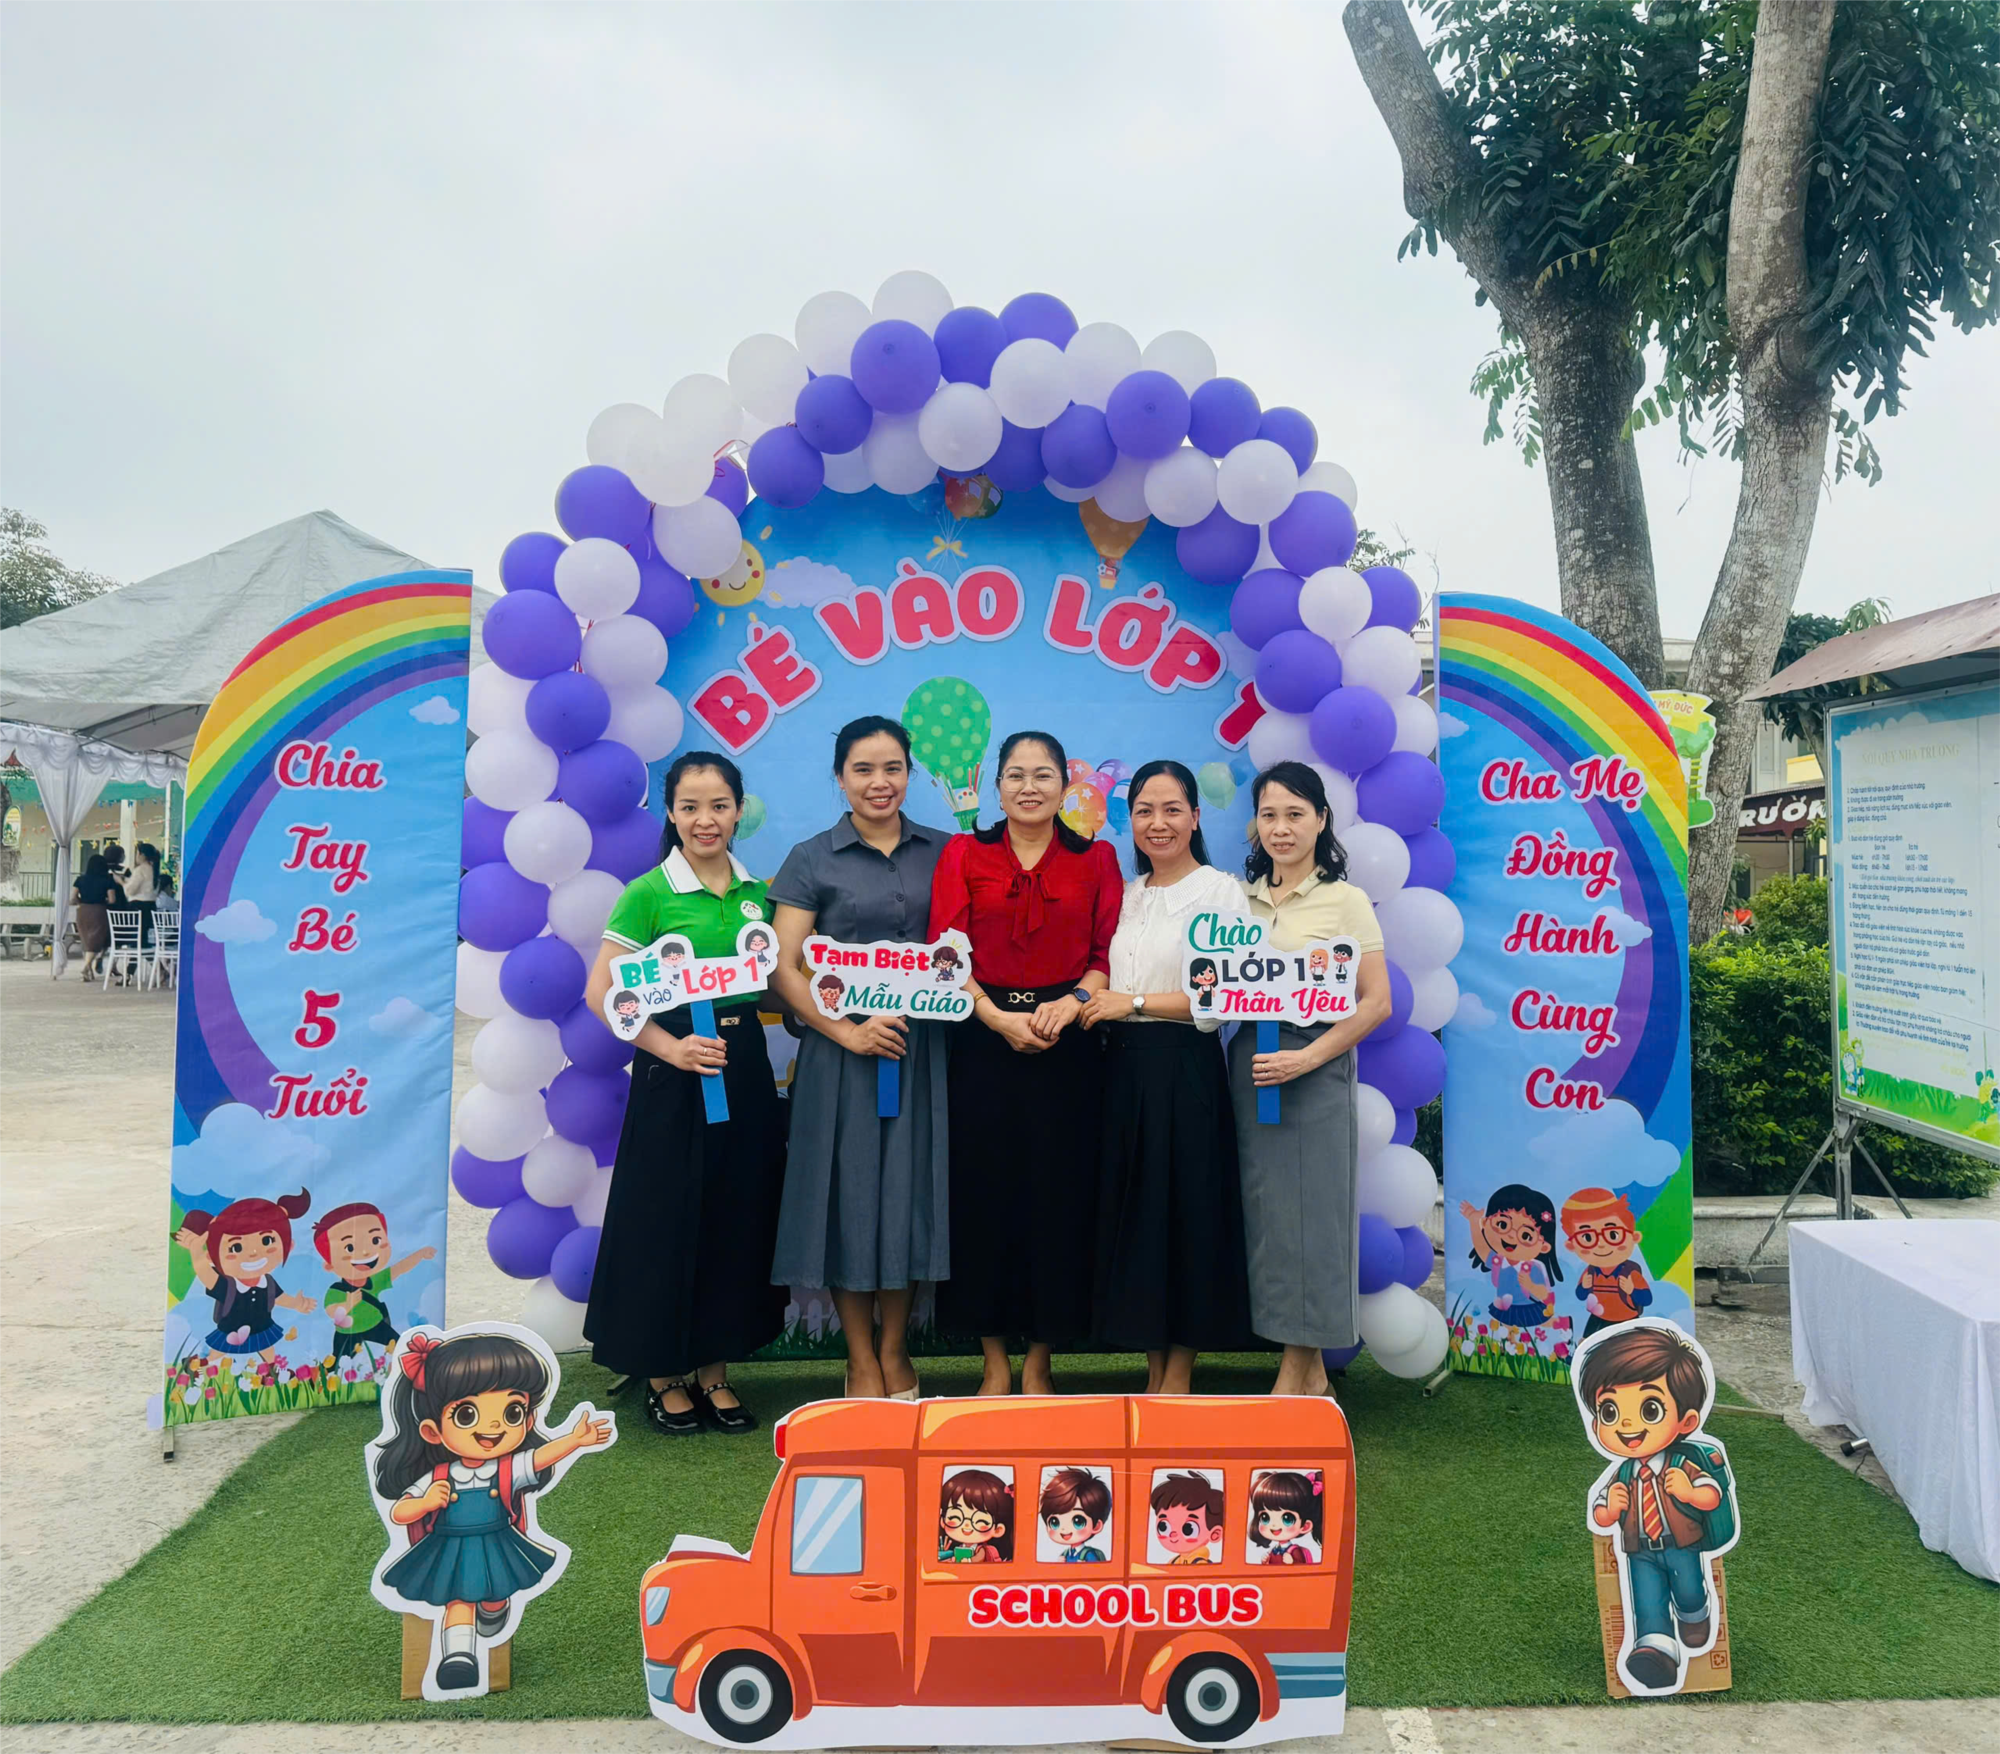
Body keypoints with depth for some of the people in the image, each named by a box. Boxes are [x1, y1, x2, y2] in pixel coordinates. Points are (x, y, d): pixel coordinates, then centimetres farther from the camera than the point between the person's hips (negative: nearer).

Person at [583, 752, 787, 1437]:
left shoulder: (756, 892, 8)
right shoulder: (648, 893, -7)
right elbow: (600, 993, -10)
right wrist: (671, 1046, -18)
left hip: (745, 1071, 5)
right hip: (674, 1075, -5)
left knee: (738, 1219, 10)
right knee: (668, 1220, 3)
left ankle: (714, 1372, 25)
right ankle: (664, 1376, 21)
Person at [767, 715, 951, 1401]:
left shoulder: (943, 851, 9)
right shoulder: (812, 860, 1)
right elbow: (785, 969, -4)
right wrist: (848, 1031, -14)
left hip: (923, 1047, 2)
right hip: (843, 1051, -2)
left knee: (909, 1191, 7)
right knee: (849, 1192, 2)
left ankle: (895, 1353, 24)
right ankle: (861, 1362, 17)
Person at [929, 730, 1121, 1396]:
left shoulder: (1096, 860, 9)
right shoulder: (963, 855, 7)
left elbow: (1109, 955, 3)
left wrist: (1070, 1003, -15)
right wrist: (999, 1017, -14)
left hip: (1066, 1046, 0)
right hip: (983, 1043, 0)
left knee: (1057, 1197, 3)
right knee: (984, 1194, 2)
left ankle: (1039, 1360, 18)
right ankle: (995, 1360, 17)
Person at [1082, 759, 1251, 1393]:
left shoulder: (1220, 890, -4)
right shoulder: (1125, 895, 15)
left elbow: (1225, 994, -12)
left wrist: (1135, 1003, -12)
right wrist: (1082, 1001, 0)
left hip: (1184, 1071, -6)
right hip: (1124, 1068, 6)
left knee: (1185, 1212, 0)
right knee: (1133, 1211, 8)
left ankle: (1179, 1376, 12)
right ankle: (1153, 1369, 21)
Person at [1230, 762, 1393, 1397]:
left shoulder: (1345, 900, -2)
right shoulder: (1244, 899, 11)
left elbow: (1376, 1001, -7)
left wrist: (1308, 1058, -16)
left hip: (1313, 1068, -5)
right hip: (1249, 1066, 5)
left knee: (1307, 1206, -1)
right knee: (1264, 1207, 6)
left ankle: (1298, 1371, 12)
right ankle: (1309, 1370, 19)